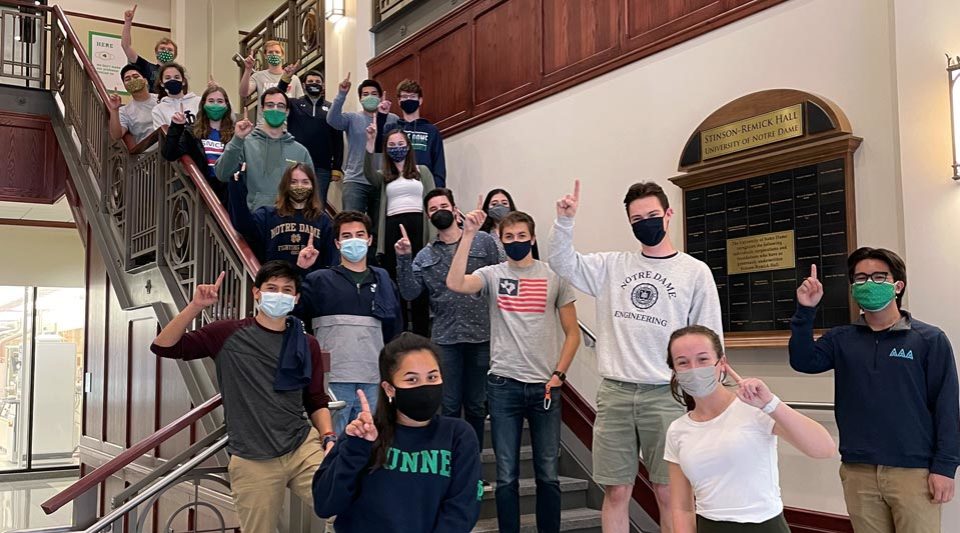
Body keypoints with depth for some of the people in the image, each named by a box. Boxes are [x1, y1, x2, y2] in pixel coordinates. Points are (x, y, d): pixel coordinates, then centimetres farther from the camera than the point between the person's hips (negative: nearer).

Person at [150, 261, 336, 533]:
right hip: (253, 462, -1)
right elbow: (163, 346, -2)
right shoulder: (229, 335, 2)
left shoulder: (307, 345, 8)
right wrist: (196, 306, -13)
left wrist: (328, 438, -4)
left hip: (304, 448, 1)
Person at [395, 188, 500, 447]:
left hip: (482, 335, -1)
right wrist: (403, 259, -10)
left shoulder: (484, 242, 3)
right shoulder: (424, 256, 10)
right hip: (445, 339, 1)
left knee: (476, 406, 10)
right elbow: (410, 293, 0)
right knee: (448, 407, 6)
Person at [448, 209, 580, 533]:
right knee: (506, 476, 6)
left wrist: (559, 375, -3)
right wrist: (469, 235, -19)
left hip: (545, 387, 0)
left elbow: (572, 333, 7)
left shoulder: (554, 276, 4)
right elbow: (454, 284, -18)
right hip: (503, 385, 0)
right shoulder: (492, 275, 3)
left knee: (548, 475, 7)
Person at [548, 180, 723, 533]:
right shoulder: (612, 266, 10)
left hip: (667, 395, -2)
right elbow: (562, 263, 7)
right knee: (616, 491, 7)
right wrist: (565, 220, -9)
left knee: (668, 493, 4)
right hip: (615, 394, 2)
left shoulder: (695, 272, 3)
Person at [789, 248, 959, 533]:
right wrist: (805, 311, -18)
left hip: (914, 471, -3)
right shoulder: (841, 339, 7)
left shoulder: (929, 339, -2)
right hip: (858, 471, 3)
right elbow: (803, 362, -8)